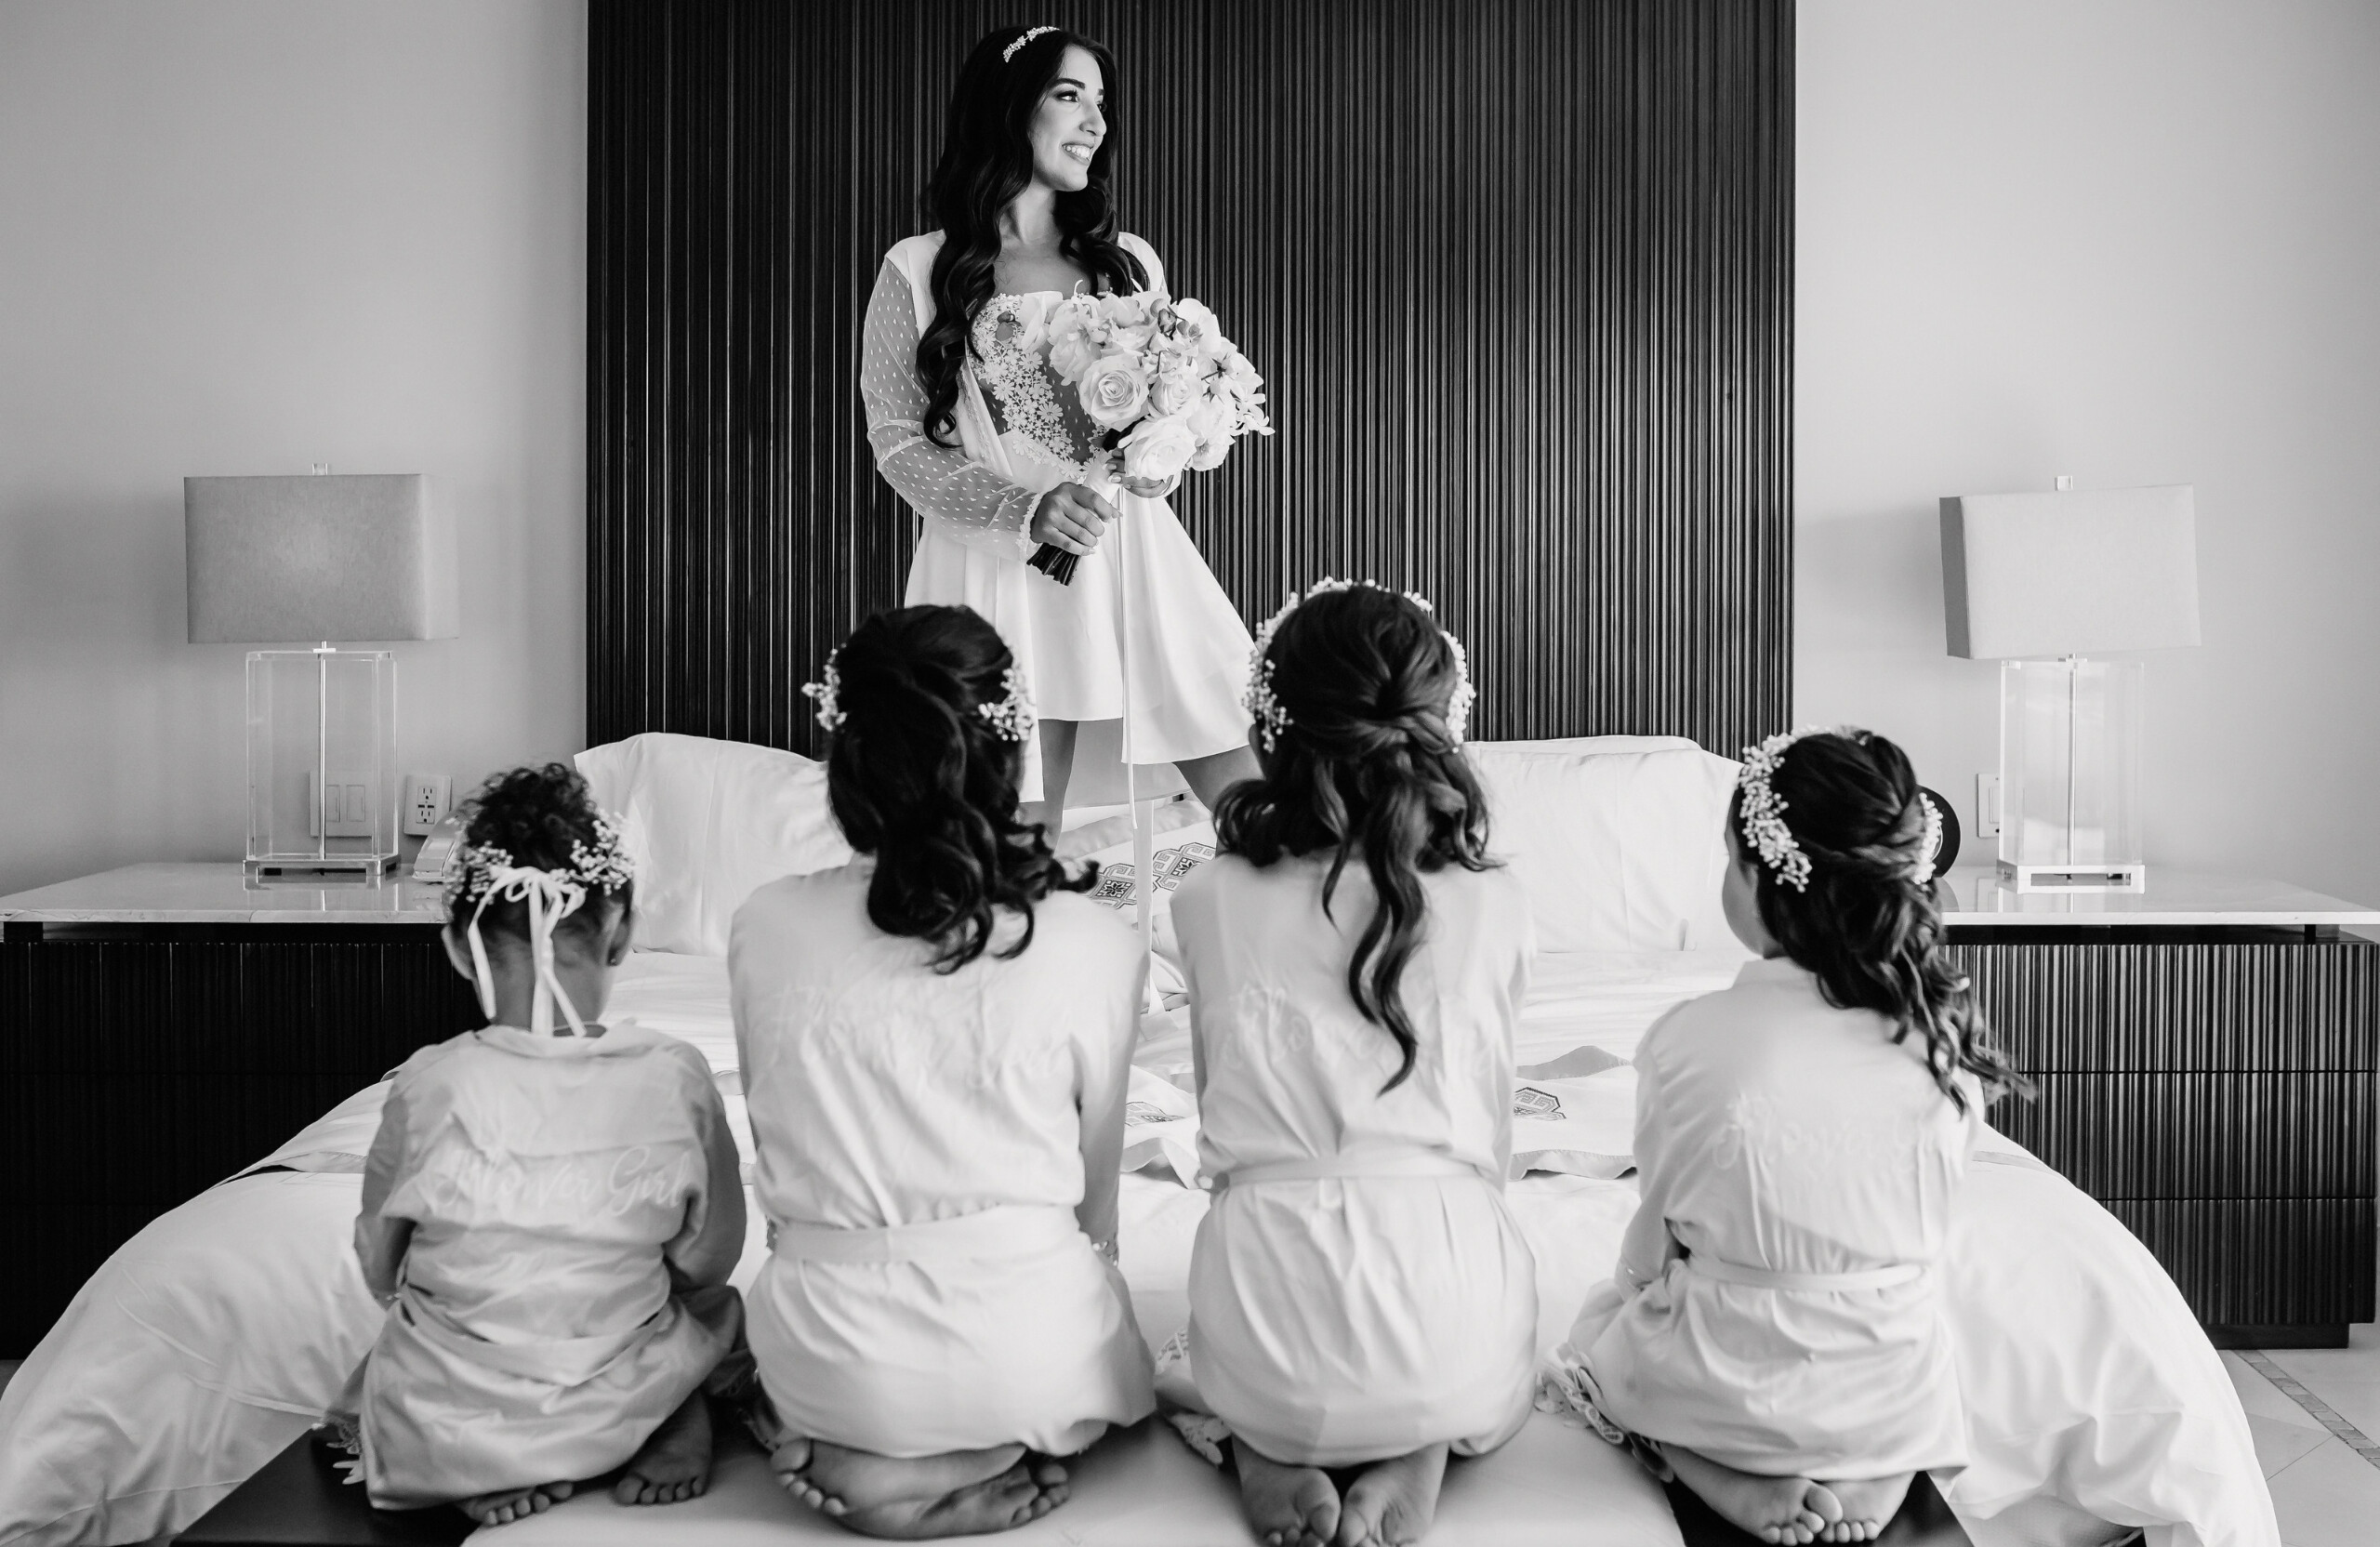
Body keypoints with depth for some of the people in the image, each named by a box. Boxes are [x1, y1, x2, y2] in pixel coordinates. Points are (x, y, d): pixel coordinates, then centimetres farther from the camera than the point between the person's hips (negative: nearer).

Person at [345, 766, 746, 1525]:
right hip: (617, 1411, 1)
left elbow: (379, 1270, -3)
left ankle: (504, 1463, 7)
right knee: (716, 1308, 31)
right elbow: (706, 1266, -5)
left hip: (446, 1432, 0)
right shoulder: (676, 1076, -17)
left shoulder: (429, 1084, -18)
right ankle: (681, 1417, 2)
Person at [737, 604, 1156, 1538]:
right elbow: (1092, 1200, -1)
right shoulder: (1093, 944, -13)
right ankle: (993, 1455, 4)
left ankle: (845, 1459, 6)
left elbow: (784, 1162, 4)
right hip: (1026, 1354, -1)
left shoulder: (764, 928, -7)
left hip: (827, 1363, 2)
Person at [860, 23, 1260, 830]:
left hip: (1132, 557, 3)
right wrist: (1027, 509, -14)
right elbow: (897, 440, 1)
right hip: (997, 567, -2)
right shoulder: (916, 272, 3)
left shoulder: (1129, 262, 13)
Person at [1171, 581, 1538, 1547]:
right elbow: (1491, 1140, 7)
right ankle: (1417, 1457, 8)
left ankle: (1267, 1451, 9)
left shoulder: (1212, 903, -3)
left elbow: (1222, 1121, 7)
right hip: (1451, 1346, 0)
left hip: (1261, 1347, 1)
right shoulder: (1493, 907, -3)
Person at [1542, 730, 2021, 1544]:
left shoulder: (1687, 1039, -22)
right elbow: (1924, 1225, 2)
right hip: (1897, 1407, 3)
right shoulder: (1943, 1032, -12)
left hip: (1728, 1397, -3)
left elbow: (1653, 1246, -8)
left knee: (1600, 1316, 26)